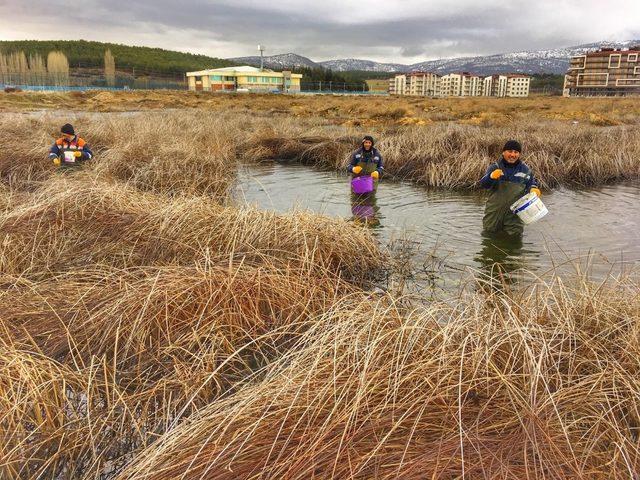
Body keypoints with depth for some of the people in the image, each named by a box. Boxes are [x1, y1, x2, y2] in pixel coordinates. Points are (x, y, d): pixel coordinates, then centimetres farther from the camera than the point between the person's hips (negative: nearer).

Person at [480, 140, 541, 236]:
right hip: (495, 209, 0)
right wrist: (491, 177, -33)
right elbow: (484, 184, -11)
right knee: (489, 230, 11)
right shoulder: (495, 167, -3)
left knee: (515, 233, 6)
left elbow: (531, 184, 16)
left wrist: (533, 189, -8)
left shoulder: (525, 169, 3)